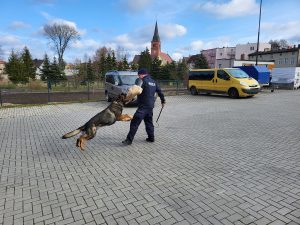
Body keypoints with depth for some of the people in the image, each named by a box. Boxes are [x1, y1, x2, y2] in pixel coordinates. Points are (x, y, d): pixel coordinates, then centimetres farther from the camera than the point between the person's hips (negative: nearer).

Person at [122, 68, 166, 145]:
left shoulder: (143, 81, -9)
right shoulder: (153, 82, 15)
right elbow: (159, 91, 21)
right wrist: (163, 101, 32)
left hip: (143, 106, -9)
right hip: (150, 106, 9)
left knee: (135, 123, -8)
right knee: (149, 122, 19)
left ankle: (129, 139, -8)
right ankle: (151, 138, 24)